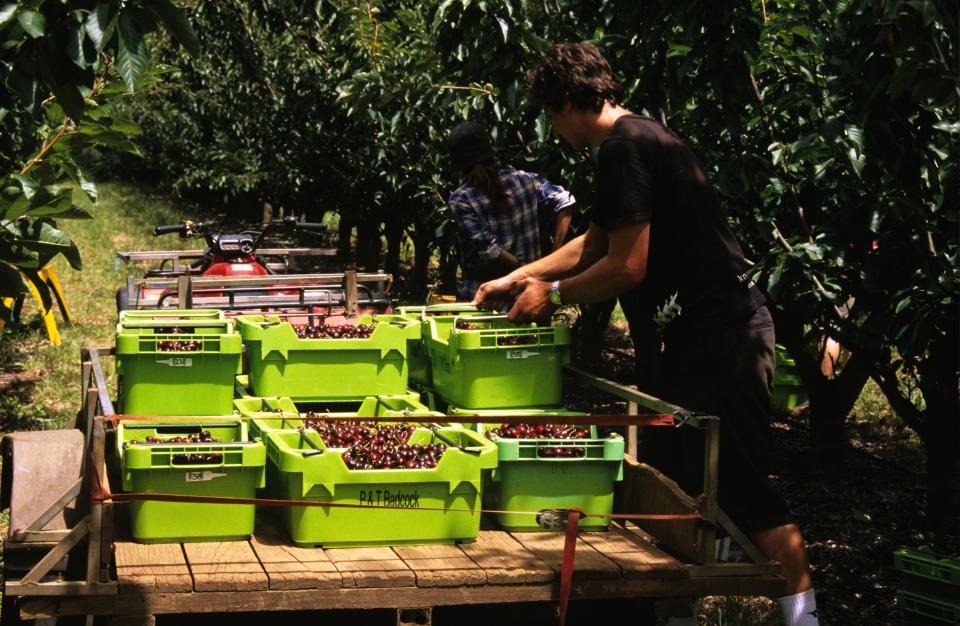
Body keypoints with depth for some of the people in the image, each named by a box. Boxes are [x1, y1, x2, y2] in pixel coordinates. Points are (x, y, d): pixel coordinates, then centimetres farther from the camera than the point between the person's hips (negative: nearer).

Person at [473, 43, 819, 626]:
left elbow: (626, 267, -18)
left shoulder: (628, 146, -15)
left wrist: (552, 294, -3)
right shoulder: (637, 138, 17)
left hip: (725, 336, -11)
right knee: (670, 474, 14)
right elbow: (593, 245, 29)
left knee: (741, 486, -8)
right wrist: (518, 277, 29)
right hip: (698, 334, 11)